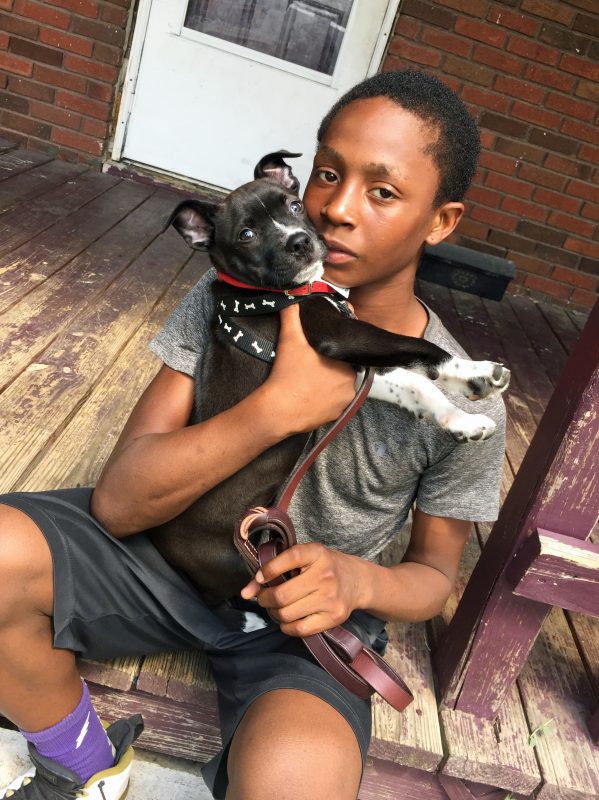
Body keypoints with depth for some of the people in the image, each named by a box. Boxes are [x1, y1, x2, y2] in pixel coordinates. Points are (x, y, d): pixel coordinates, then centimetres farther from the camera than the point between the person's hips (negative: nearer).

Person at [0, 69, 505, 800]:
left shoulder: (462, 404, -14)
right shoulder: (231, 297, -11)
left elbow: (435, 573, 1)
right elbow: (117, 502, -16)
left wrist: (357, 580, -22)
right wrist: (281, 405, -29)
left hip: (306, 612, -1)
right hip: (173, 550, 2)